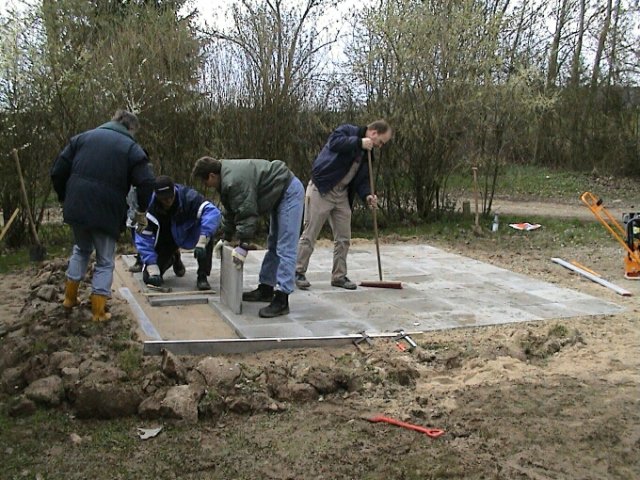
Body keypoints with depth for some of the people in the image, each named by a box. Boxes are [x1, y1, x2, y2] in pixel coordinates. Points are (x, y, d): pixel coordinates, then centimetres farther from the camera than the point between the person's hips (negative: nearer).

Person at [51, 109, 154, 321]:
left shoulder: (84, 137, 12)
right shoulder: (131, 147, 0)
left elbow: (58, 171, 9)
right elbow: (146, 182, -10)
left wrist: (64, 198, 21)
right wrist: (141, 210, 4)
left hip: (76, 207, 4)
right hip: (107, 212, -4)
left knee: (81, 249, 29)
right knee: (105, 261, 12)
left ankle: (70, 297, 31)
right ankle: (98, 310, 11)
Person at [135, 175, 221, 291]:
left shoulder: (187, 196, -30)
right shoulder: (149, 207, -26)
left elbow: (212, 212, -42)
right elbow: (143, 239, -23)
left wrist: (202, 241, -51)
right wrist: (152, 268, -31)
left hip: (187, 234, -1)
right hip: (164, 241, 2)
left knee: (207, 235, -34)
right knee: (149, 278, -10)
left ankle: (202, 277, -17)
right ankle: (173, 258, 24)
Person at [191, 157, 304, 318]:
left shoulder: (234, 181, -27)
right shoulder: (226, 178, 7)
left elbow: (246, 214, -29)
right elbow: (231, 212, 15)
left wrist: (243, 246, -27)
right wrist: (225, 238, 15)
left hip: (289, 191, -11)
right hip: (280, 194, 11)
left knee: (284, 249, -14)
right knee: (273, 245, 16)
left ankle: (281, 301, -15)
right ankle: (266, 289, 25)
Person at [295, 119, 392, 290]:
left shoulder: (367, 153, 14)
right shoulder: (348, 130, -7)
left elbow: (362, 178, 12)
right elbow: (334, 142, -28)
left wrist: (367, 195, -6)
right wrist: (358, 142, -25)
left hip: (342, 195, 8)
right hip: (321, 190, -8)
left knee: (344, 238, 7)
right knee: (310, 234, -3)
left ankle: (339, 276, 17)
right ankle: (298, 273, 7)